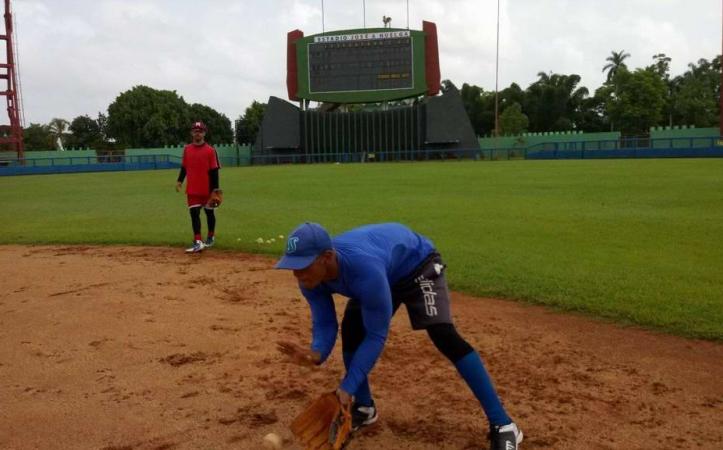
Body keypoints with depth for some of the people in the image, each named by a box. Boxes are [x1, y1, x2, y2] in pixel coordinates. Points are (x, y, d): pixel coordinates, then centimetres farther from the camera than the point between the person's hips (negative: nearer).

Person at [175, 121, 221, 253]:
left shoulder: (210, 150, -6)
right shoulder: (187, 149, 6)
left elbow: (214, 171, -7)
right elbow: (184, 167, 14)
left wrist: (216, 188, -10)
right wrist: (179, 180, 2)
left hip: (207, 188, -3)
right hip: (192, 189, 3)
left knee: (209, 212, 12)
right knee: (194, 214, -4)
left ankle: (211, 237, 29)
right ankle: (198, 242, -6)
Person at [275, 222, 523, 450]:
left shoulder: (364, 268, -46)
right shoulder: (311, 275, -24)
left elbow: (376, 335, -36)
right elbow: (324, 324, -16)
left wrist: (347, 387, -36)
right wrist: (316, 353, -39)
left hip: (416, 261, -7)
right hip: (385, 271, 7)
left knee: (443, 334, -21)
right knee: (351, 328, -7)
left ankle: (502, 424, -16)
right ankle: (364, 407, 15)